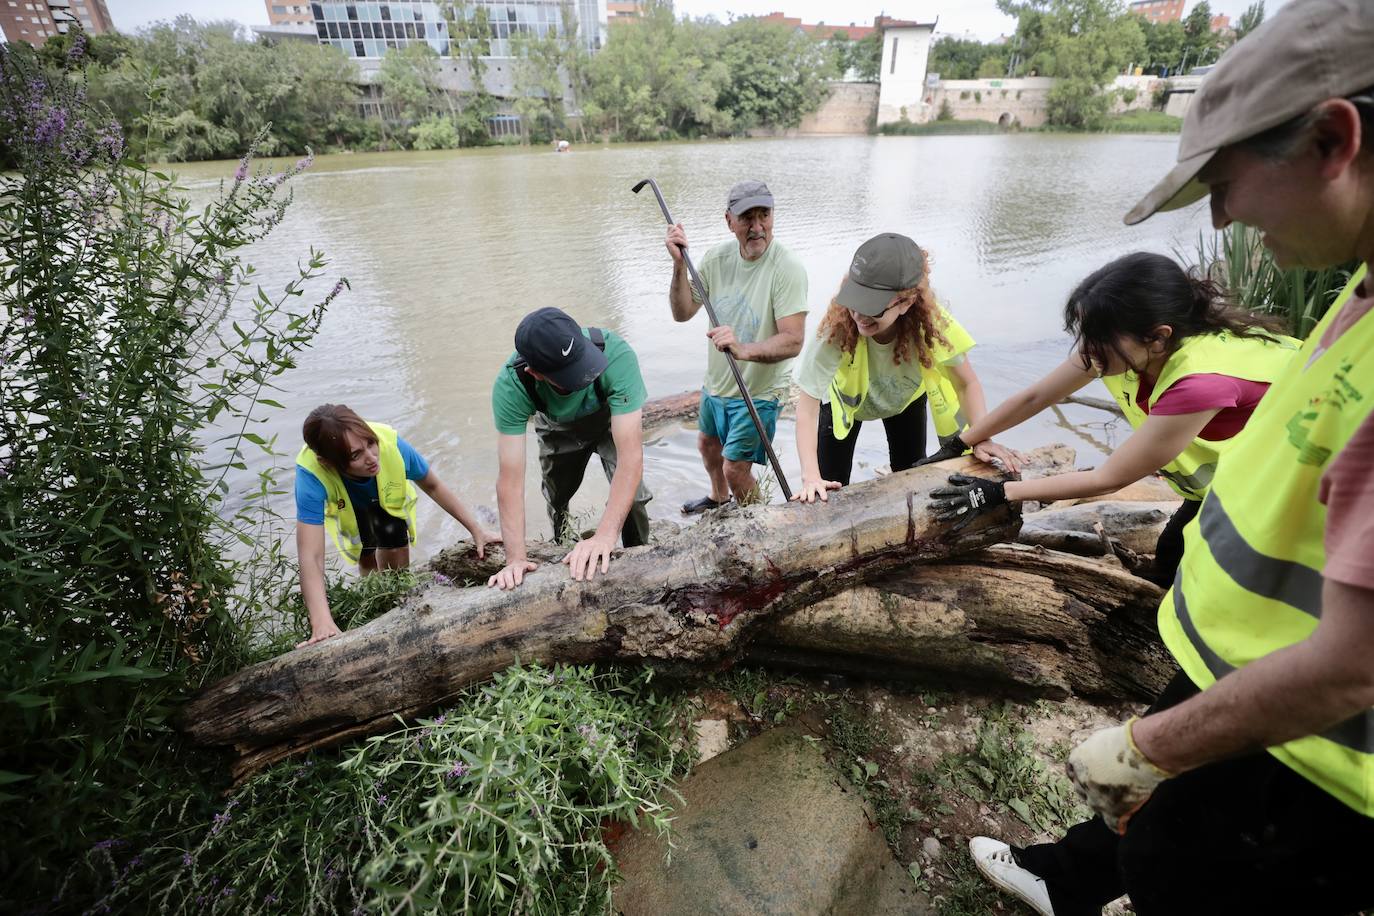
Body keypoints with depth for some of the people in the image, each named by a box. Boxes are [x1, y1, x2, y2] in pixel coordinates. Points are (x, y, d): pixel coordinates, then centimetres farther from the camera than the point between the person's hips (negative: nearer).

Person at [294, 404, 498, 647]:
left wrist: (476, 530, -23)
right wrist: (322, 624, -58)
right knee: (367, 559, 0)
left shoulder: (392, 444, -42)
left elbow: (433, 486, -22)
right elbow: (311, 557, -48)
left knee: (395, 547, -8)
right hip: (345, 507, 0)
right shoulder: (312, 473, -45)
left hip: (388, 498, 1)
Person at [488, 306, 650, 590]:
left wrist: (605, 536, -52)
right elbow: (510, 478, -34)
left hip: (612, 420, -1)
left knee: (630, 495, -18)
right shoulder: (511, 385, -37)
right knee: (557, 496, 13)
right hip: (558, 428, 2)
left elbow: (631, 455, -46)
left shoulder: (616, 355, -45)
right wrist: (515, 559, -40)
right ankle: (561, 528, 50)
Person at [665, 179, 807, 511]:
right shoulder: (718, 257, -7)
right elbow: (682, 313, -6)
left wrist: (743, 350, -48)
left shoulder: (787, 268, -25)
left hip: (759, 391, -7)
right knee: (708, 444, 26)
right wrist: (679, 263, -20)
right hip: (716, 383, 7)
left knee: (735, 468, -4)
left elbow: (793, 342, -31)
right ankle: (719, 499, 57)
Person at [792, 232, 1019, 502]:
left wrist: (983, 439, -34)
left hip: (906, 398, 2)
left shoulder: (930, 321, -35)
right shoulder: (837, 327, -42)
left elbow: (967, 383, -20)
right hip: (846, 400, -2)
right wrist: (810, 476, -49)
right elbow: (807, 405, -41)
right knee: (829, 494, -3)